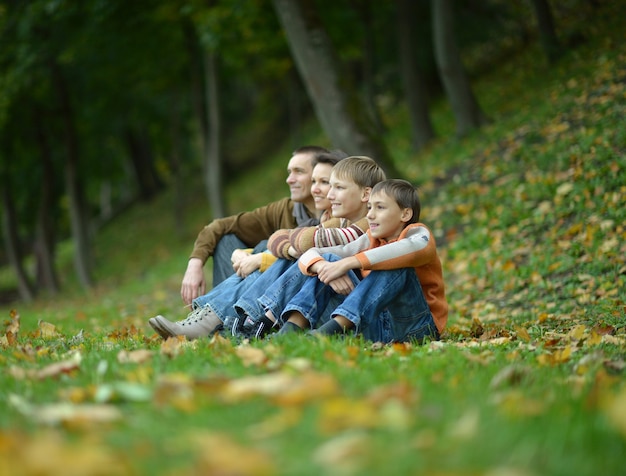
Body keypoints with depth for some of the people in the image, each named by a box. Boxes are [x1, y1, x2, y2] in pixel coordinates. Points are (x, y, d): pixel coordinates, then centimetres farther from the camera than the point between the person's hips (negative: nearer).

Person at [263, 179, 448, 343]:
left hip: (416, 327, -5)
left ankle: (335, 327, -40)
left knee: (395, 264, -28)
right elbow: (310, 255, 3)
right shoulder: (370, 241, 9)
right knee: (330, 261, -1)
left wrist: (349, 263, -36)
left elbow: (416, 247, -35)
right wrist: (325, 268, -24)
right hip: (374, 324, 5)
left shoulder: (418, 233, -6)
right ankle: (292, 326, -22)